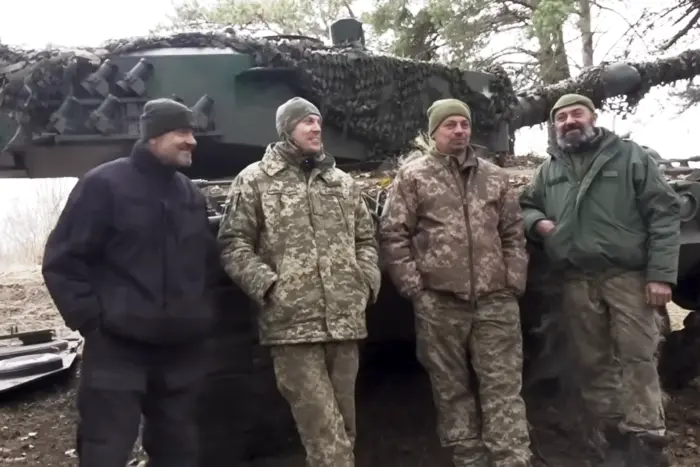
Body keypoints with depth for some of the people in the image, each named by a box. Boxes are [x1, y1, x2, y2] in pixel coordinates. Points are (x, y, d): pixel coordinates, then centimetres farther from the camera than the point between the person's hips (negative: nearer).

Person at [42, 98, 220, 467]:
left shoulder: (192, 195, 13)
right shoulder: (104, 184, -6)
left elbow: (208, 262, 20)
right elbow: (62, 260, -6)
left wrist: (202, 312, 10)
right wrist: (90, 318, -11)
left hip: (182, 348, 6)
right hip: (117, 347, -5)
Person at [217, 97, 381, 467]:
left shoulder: (342, 181, 16)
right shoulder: (254, 180, 2)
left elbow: (365, 238, 22)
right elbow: (233, 244, -2)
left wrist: (368, 282, 8)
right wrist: (268, 284, -13)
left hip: (345, 321, 5)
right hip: (293, 323, -5)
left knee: (343, 423, 15)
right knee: (324, 429, -4)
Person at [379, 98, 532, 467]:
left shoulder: (494, 176, 13)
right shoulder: (413, 175, 2)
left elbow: (513, 233, 14)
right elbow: (393, 235, -2)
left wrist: (514, 282, 4)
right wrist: (415, 287, -7)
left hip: (496, 301, 2)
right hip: (439, 303, -2)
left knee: (504, 389, 3)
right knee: (452, 390, 9)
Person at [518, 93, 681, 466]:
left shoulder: (629, 156, 2)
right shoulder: (548, 170, 14)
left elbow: (664, 214, -3)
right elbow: (524, 206, 25)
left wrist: (660, 273, -11)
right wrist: (537, 222, 0)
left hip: (629, 276, -3)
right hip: (577, 282, 4)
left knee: (637, 358, -2)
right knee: (594, 362, 10)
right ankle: (611, 432, 23)